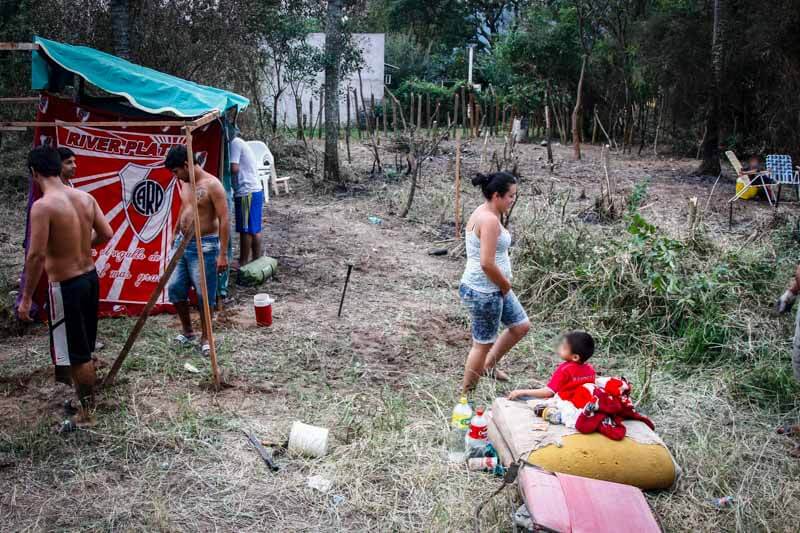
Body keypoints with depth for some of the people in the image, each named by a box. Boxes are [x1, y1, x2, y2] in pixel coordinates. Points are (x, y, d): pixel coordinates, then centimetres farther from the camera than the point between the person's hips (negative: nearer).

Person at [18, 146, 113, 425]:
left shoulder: (43, 206, -19)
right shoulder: (86, 197, 0)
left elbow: (36, 256, -21)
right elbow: (106, 234, 6)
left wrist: (26, 297, -13)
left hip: (65, 285, -7)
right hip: (90, 276, 7)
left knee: (75, 352, 6)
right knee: (84, 346, 21)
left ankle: (87, 411, 18)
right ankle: (88, 399, 36)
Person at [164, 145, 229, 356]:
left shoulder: (212, 185, -16)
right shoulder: (185, 184, 9)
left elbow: (224, 219, -18)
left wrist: (222, 254, -21)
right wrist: (176, 234, 28)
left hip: (204, 246, -8)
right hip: (182, 243, 8)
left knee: (204, 294, 1)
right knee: (174, 288, 10)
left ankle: (205, 338, 16)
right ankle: (187, 331, 27)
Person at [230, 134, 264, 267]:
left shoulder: (234, 143, -11)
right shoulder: (239, 142, 19)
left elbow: (234, 168, -20)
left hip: (246, 192, -10)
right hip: (254, 190, 10)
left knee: (246, 229, -1)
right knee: (254, 229, 13)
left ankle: (243, 263, 6)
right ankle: (256, 260, 20)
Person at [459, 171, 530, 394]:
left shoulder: (484, 213, 8)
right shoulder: (489, 220, -24)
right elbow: (487, 263, -29)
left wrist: (504, 285, 11)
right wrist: (505, 285, -13)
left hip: (495, 288, 10)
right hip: (484, 292, -10)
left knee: (521, 326, 22)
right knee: (483, 344, 5)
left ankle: (489, 365, 36)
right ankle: (465, 395, 20)